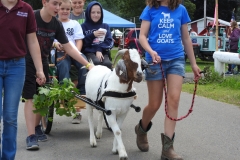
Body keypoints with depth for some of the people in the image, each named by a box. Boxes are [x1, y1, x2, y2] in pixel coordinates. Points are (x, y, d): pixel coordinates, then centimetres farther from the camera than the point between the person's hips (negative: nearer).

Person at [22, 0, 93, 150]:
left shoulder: (57, 24, -4)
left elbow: (69, 48, 0)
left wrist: (88, 64, -4)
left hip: (43, 63, 5)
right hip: (27, 63, -5)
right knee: (31, 97, -10)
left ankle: (37, 127, 30)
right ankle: (31, 136, -12)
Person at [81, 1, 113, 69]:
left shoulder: (105, 26, 18)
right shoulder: (84, 26, 9)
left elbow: (109, 42, 7)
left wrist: (99, 50, -10)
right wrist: (92, 35, -11)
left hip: (103, 52, 2)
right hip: (89, 52, -2)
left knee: (107, 63, -32)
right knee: (97, 62, -35)